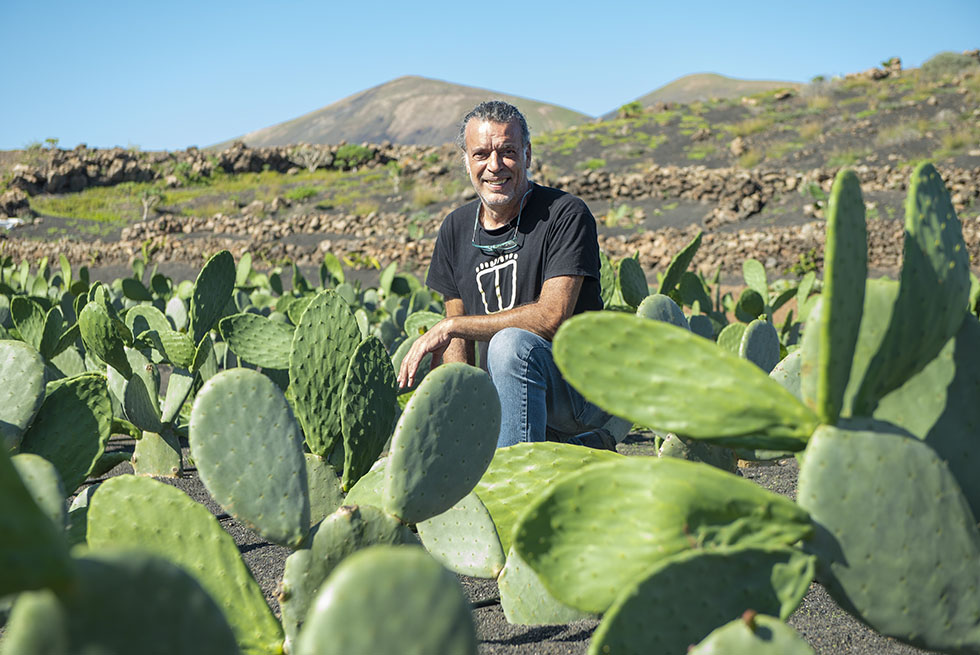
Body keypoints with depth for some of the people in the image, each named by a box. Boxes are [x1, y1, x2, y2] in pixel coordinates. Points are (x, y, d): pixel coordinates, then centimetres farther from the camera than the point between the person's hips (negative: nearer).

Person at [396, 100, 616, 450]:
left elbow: (551, 317, -21)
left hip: (581, 390, -7)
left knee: (511, 342, -35)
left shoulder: (566, 215, -10)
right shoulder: (456, 229, 9)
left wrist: (451, 327, -20)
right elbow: (457, 342, 12)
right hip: (500, 396, 7)